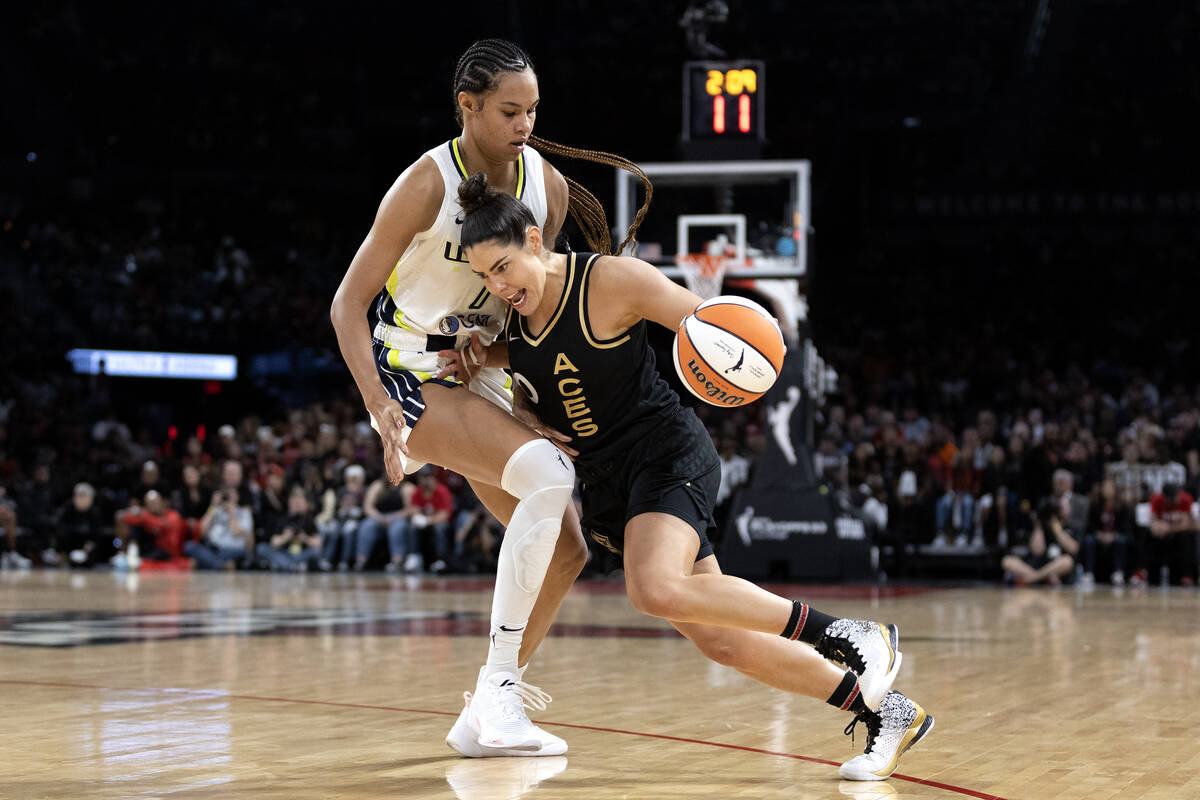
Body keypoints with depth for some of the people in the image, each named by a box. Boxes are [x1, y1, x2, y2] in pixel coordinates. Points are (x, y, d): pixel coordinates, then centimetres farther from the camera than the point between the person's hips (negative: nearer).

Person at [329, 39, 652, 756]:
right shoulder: (427, 185, -20)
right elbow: (349, 304, -18)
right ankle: (499, 689, -25)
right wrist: (379, 407, -31)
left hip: (482, 373, 8)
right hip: (409, 374, -7)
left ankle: (484, 718, 12)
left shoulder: (548, 186, -2)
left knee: (567, 549, 3)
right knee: (550, 475, -29)